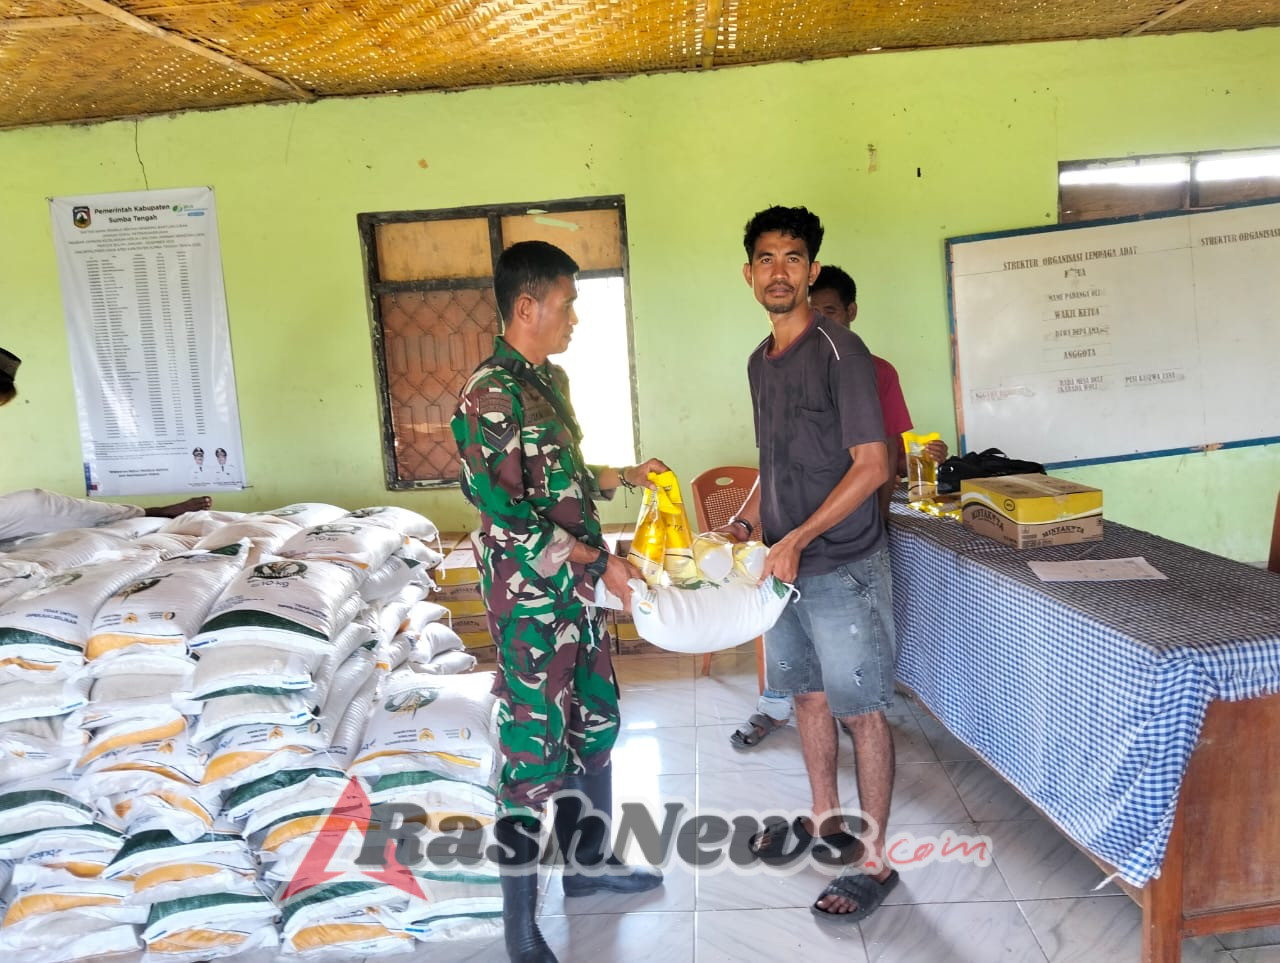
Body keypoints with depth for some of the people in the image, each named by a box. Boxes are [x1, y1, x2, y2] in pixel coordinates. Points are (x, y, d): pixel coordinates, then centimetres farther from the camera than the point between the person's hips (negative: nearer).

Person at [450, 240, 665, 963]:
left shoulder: (552, 379, 11)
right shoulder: (490, 395, -19)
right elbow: (504, 510, -23)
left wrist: (626, 476, 19)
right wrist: (598, 559, -20)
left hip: (577, 588, 9)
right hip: (529, 594, -9)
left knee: (596, 723, 19)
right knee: (534, 746, -1)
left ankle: (588, 860, 39)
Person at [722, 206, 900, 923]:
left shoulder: (840, 351, -14)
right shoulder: (760, 362, 10)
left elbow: (873, 466, -19)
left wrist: (799, 539, -22)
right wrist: (745, 523, 8)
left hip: (842, 567, -8)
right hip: (785, 565, 8)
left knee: (862, 711, 3)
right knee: (809, 696, 19)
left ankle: (874, 860, 16)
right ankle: (826, 818, 38)